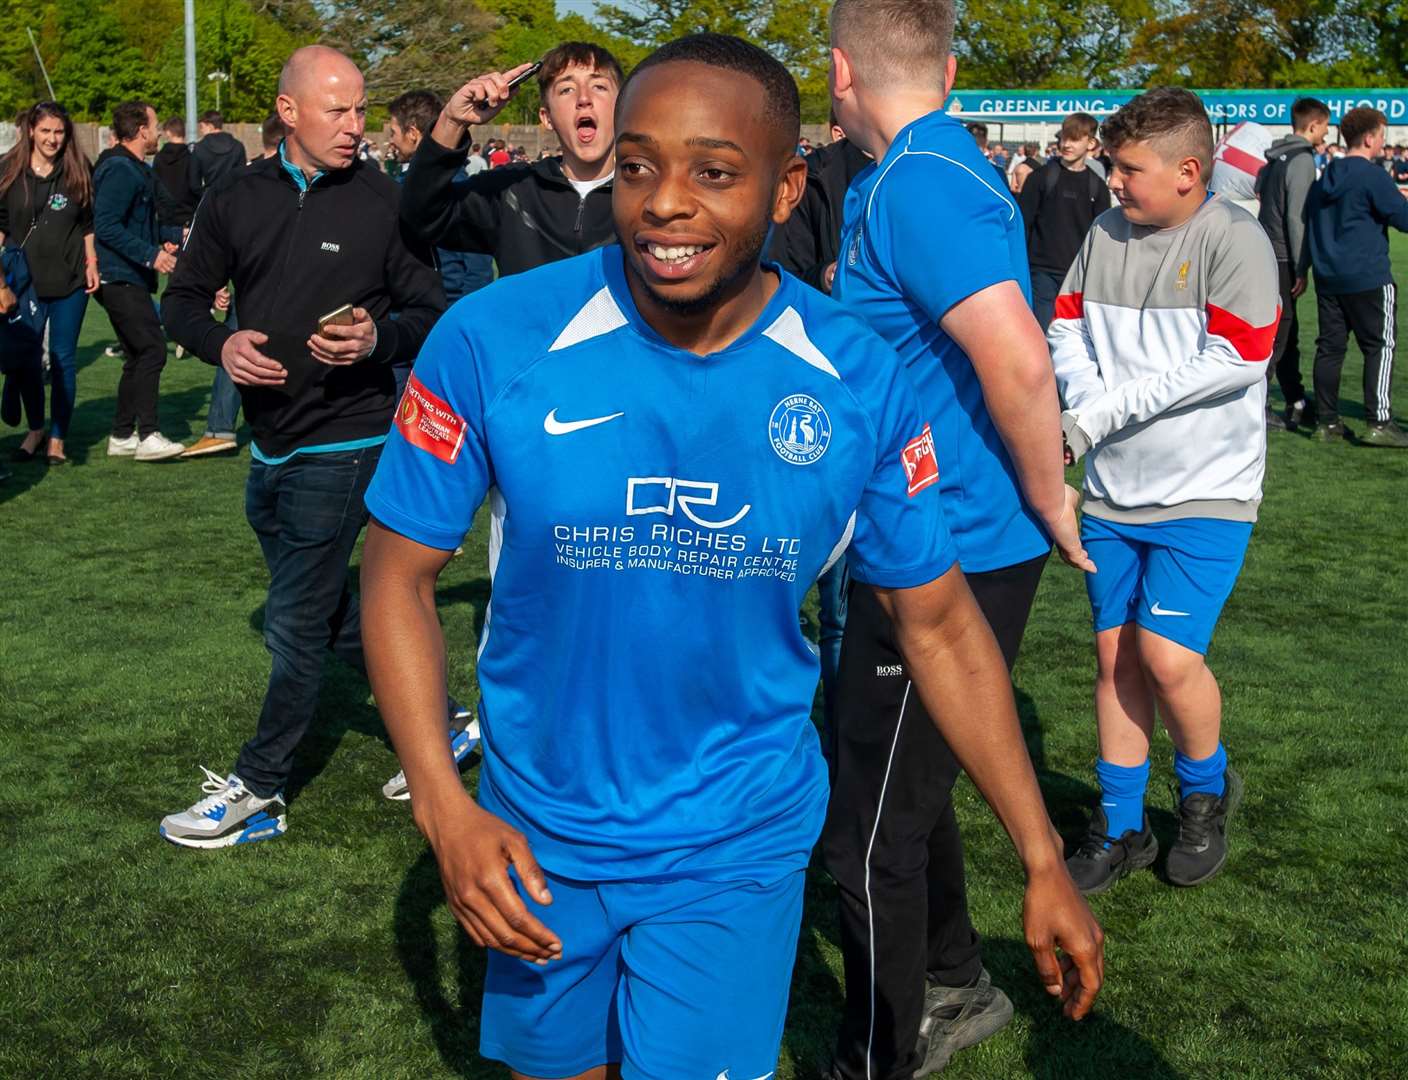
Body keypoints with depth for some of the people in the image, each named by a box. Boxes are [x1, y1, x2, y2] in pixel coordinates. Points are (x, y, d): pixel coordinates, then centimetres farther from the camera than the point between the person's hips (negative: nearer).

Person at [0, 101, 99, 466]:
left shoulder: (77, 172, 4)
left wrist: (92, 263, 5)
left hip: (70, 282, 0)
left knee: (64, 359, 3)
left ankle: (57, 437, 13)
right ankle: (35, 429, 22)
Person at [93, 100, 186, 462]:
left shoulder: (138, 170, 19)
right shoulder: (119, 170, -14)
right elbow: (106, 227, -22)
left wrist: (177, 235, 20)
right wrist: (151, 254, -25)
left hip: (130, 278, 11)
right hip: (120, 278, -11)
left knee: (137, 357, 13)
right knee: (152, 349, -14)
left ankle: (121, 436, 18)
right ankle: (147, 436, -14)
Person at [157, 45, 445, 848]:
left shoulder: (384, 202, -8)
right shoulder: (238, 200, 3)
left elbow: (432, 314, -4)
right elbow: (184, 299, 10)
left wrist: (380, 339, -24)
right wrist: (220, 344, -10)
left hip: (344, 442, -6)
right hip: (271, 442, 6)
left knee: (296, 623, 0)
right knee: (333, 613, 17)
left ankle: (258, 794, 14)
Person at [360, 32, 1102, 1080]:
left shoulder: (858, 383, -13)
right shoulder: (493, 341, -17)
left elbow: (940, 625, -3)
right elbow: (400, 573, -7)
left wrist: (1045, 863, -1)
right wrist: (444, 807, -18)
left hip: (737, 848, -1)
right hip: (539, 833, 1)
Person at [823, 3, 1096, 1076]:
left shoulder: (914, 183, -20)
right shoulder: (937, 166, 12)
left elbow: (1018, 359, -32)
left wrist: (1047, 500, -18)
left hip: (947, 563, -10)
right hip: (935, 548, 10)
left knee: (873, 831, 1)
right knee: (904, 790, 23)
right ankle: (956, 989, 41)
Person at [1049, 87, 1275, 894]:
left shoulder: (1235, 240, -12)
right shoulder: (1106, 233, 4)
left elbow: (1235, 360, -20)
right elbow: (1067, 328, 10)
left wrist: (1106, 412, -18)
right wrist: (1089, 403, -12)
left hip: (1205, 492, -5)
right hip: (1114, 491, 5)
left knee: (1168, 655, -13)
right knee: (1115, 654, 9)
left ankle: (1208, 789, 18)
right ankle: (1121, 828, 23)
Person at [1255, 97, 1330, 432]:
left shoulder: (1277, 157, 14)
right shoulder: (1303, 160, -13)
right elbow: (1297, 217, -18)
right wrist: (1302, 269, -14)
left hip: (1265, 252, 9)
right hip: (1281, 258, -9)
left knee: (1286, 330, 15)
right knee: (1276, 334, -4)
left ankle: (1296, 403, 24)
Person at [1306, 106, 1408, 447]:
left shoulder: (1324, 177, 11)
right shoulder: (1373, 176, -12)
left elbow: (1308, 220, 21)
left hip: (1327, 276, 7)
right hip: (1368, 277, -7)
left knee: (1330, 346, 8)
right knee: (1380, 346, -1)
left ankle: (1326, 421, 10)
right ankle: (1378, 422, -6)